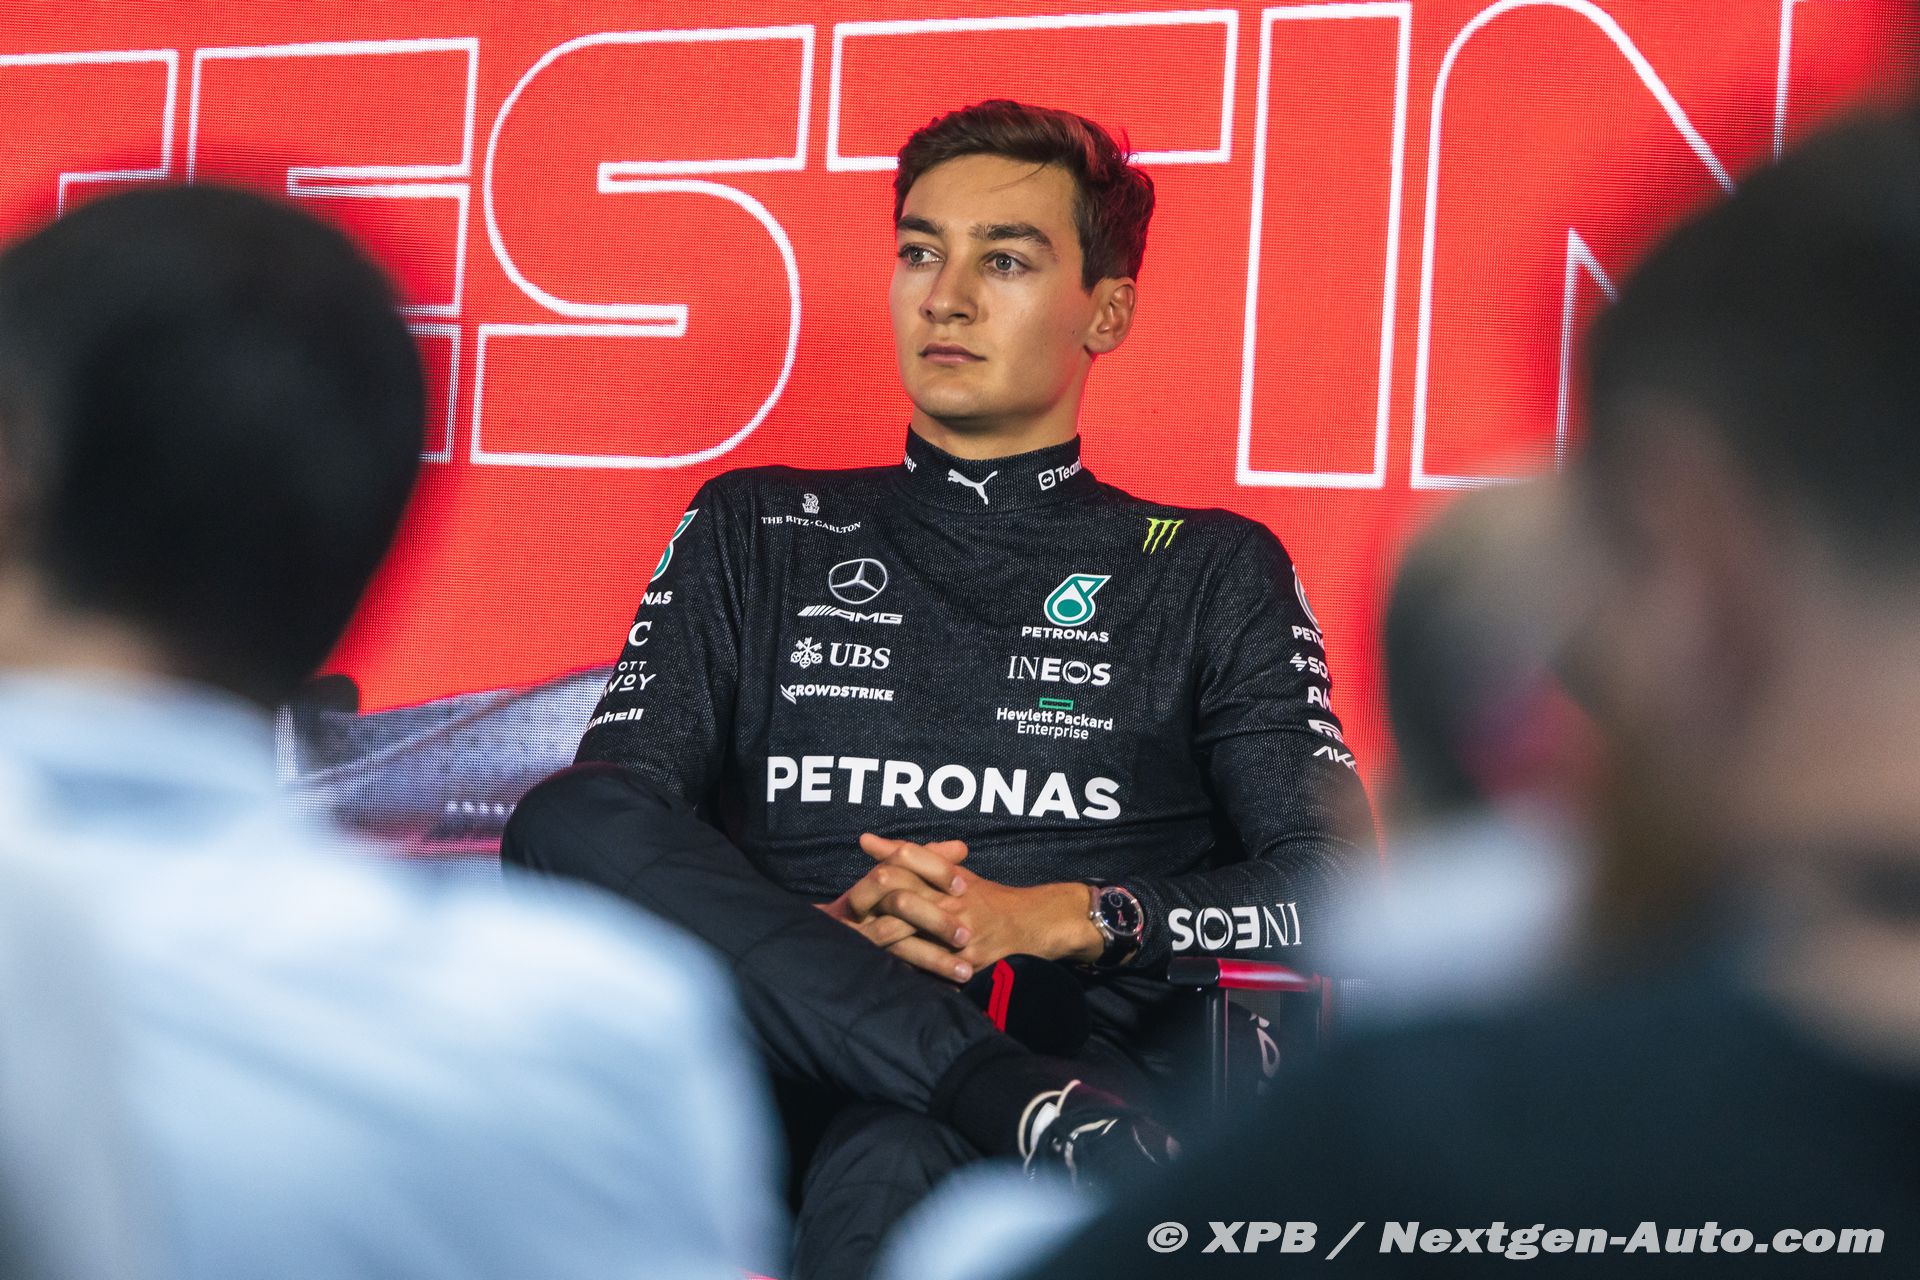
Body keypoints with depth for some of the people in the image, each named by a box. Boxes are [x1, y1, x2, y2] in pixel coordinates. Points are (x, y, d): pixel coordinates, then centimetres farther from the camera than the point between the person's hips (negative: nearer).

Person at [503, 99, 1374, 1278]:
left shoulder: (1211, 574, 19)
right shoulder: (758, 534, 23)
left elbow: (1335, 885, 7)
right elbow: (607, 832, 10)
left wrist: (1053, 919, -8)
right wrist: (831, 932, -9)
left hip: (1089, 1039, -4)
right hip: (791, 1042, 5)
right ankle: (1030, 1106, -34)